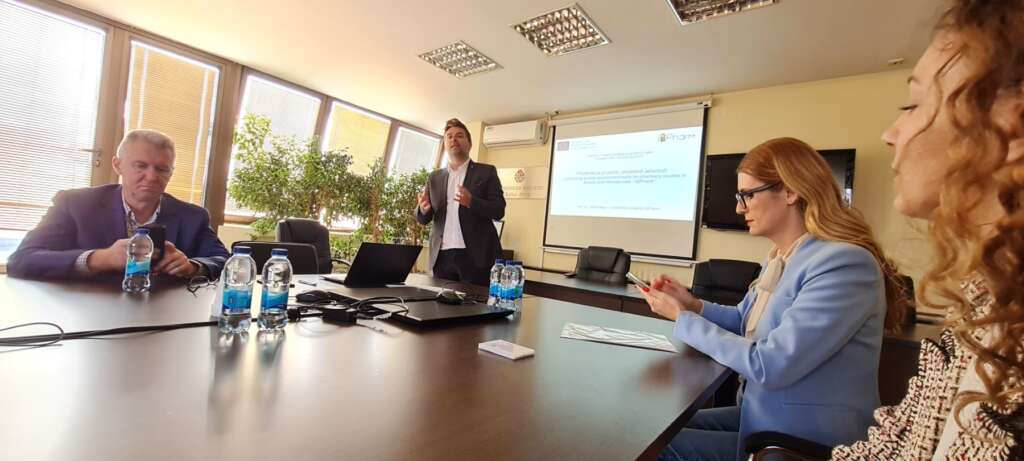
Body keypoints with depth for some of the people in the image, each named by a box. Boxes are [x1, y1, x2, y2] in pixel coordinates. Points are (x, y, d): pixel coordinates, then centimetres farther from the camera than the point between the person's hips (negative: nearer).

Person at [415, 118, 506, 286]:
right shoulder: (435, 177, 15)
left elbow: (499, 211, -3)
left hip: (475, 254, -3)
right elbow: (423, 219, 13)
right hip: (442, 255, 3)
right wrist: (424, 208, -11)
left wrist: (471, 202, -21)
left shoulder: (486, 171, 5)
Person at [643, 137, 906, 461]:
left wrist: (684, 319, -18)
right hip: (764, 411, 8)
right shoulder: (780, 257, 5)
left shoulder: (844, 264, -24)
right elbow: (747, 322, 16)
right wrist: (694, 306, -3)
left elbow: (767, 367, -28)